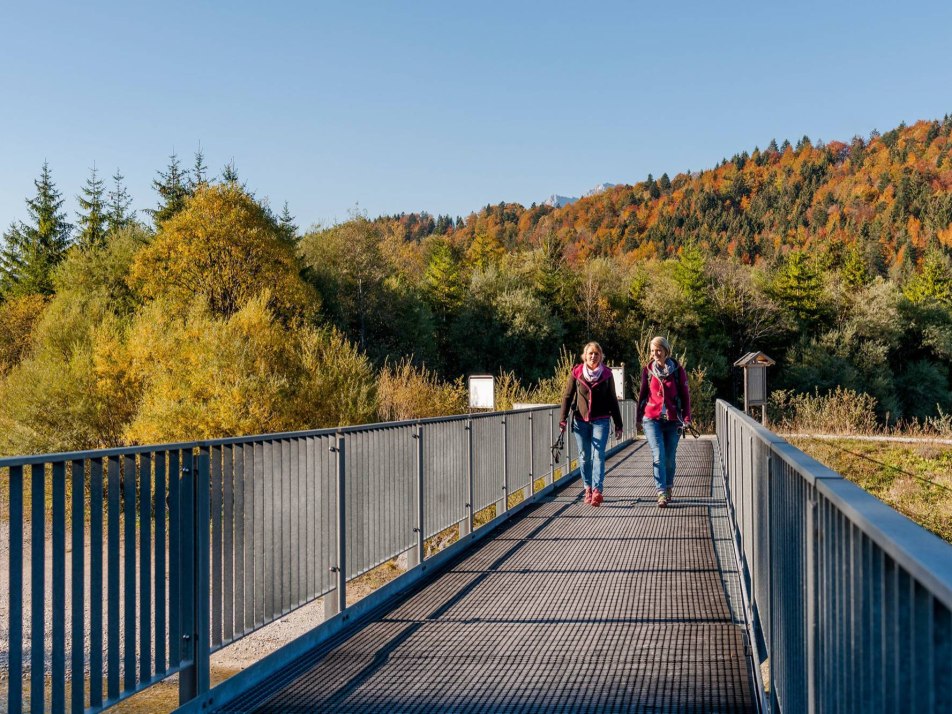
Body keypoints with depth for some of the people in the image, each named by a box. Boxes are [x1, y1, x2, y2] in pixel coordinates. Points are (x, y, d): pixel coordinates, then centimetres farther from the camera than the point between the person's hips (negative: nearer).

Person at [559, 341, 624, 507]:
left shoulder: (607, 374, 2)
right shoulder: (576, 373, 2)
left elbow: (612, 400, 8)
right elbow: (567, 396, 5)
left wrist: (618, 424, 8)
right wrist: (563, 419, -4)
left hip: (601, 421, -1)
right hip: (581, 421, 1)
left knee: (598, 454, -12)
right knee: (584, 457, 7)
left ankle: (597, 490, -20)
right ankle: (588, 488, 20)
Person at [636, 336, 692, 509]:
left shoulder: (677, 370, 2)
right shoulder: (647, 370, 5)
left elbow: (685, 394, 4)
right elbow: (642, 393, 13)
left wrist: (687, 417, -1)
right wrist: (639, 417, 15)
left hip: (672, 419, 0)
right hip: (652, 419, 0)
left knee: (669, 457, 5)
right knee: (658, 455, -12)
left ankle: (668, 488, 25)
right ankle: (662, 493, -15)